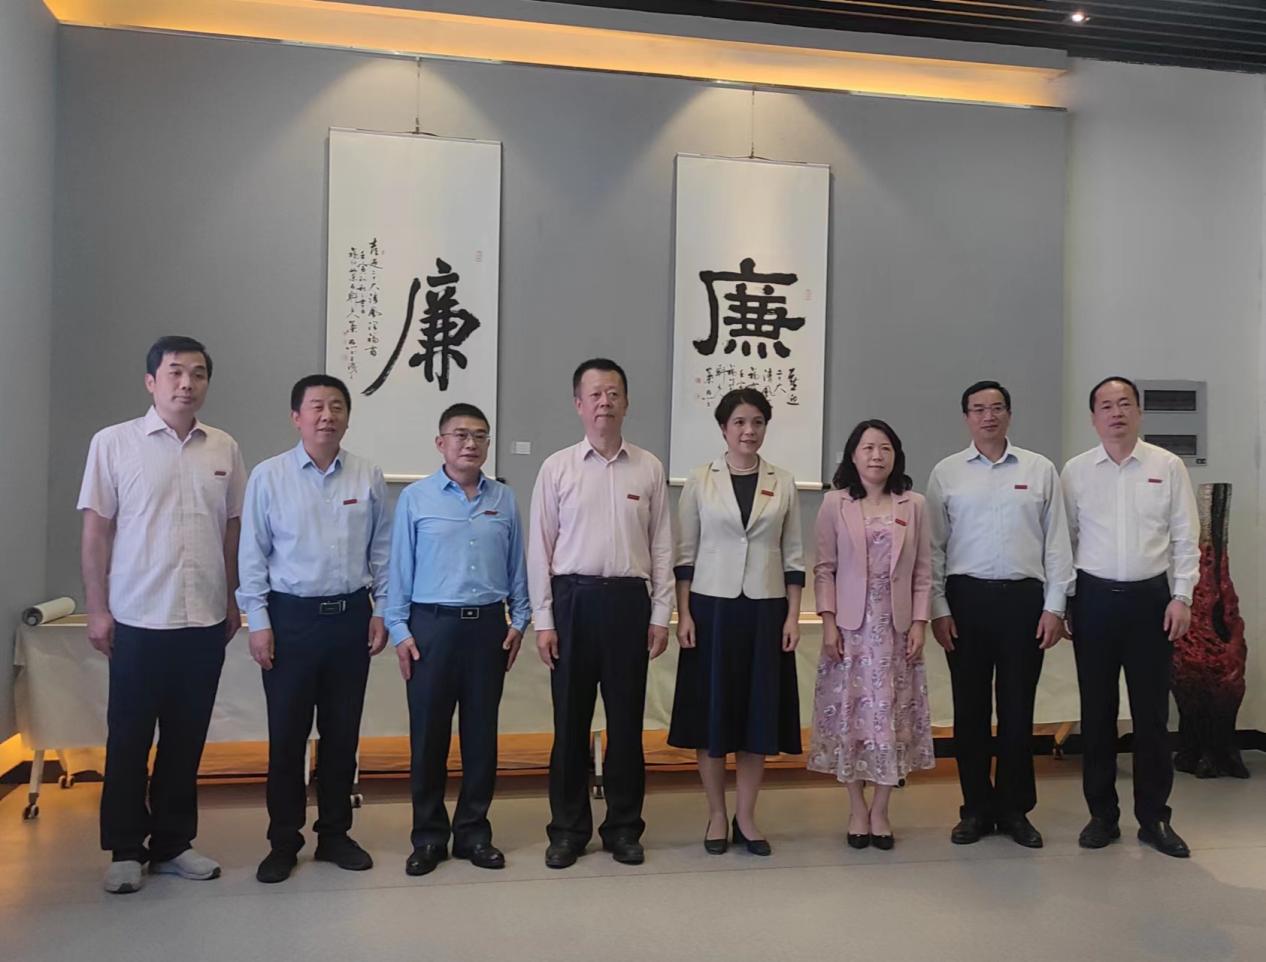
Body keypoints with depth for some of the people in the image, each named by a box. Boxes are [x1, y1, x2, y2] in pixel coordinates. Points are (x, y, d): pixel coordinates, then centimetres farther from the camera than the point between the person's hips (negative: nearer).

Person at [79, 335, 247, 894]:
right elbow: (96, 531, -2)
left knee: (187, 739, 11)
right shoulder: (114, 443, -3)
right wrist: (97, 609, -5)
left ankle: (172, 843, 25)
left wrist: (233, 602, 10)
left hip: (205, 620, 3)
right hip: (138, 619, -3)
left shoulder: (224, 449, 6)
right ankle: (126, 850, 22)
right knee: (129, 739, 8)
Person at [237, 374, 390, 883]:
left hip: (351, 616, 2)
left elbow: (381, 549, 7)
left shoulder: (368, 477, 3)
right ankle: (283, 842, 20)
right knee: (286, 735, 5)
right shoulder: (269, 476, -2)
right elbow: (252, 554, -1)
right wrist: (259, 622, -5)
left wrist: (382, 611, 4)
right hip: (291, 616, -2)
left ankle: (335, 834, 25)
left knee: (342, 733, 11)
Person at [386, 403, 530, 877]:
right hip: (432, 625, -2)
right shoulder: (416, 498, -1)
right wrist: (399, 630, -3)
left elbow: (517, 566, 9)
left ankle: (474, 832, 22)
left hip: (488, 626, 2)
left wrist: (519, 620, 5)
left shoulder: (504, 499, 6)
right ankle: (429, 836, 19)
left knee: (481, 732, 9)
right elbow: (400, 567, 0)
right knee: (428, 734, 5)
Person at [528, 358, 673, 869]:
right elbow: (540, 548, 2)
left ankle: (624, 827, 23)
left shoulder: (649, 468, 5)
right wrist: (543, 620, -2)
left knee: (626, 719, 8)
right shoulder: (556, 468, 2)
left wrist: (661, 615, 2)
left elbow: (662, 546, 6)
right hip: (574, 598, 0)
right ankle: (568, 829, 21)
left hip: (629, 600, 1)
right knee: (570, 720, 7)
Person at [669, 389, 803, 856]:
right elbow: (684, 553, 1)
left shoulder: (783, 484, 5)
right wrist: (683, 614, -6)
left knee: (759, 713, 5)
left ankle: (746, 817, 18)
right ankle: (716, 815, 18)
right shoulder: (700, 480, 1)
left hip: (765, 609, 1)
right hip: (712, 607, -1)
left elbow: (793, 555, 7)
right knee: (711, 712, 4)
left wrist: (793, 616, 0)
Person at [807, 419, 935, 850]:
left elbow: (923, 572, 5)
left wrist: (919, 624, -2)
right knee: (849, 713, 3)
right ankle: (857, 808, 16)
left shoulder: (914, 506, 5)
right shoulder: (834, 504, 2)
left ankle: (880, 810, 15)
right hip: (850, 626, -1)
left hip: (895, 627, 1)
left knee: (891, 713, 3)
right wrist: (828, 622, -7)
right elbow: (824, 568, 1)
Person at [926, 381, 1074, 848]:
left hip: (1024, 598, 0)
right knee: (970, 708, 6)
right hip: (966, 598, 0)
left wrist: (1054, 606, 0)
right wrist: (938, 608, -1)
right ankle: (976, 809, 19)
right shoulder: (946, 473, 5)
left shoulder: (1040, 470, 6)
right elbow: (934, 546, 4)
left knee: (1018, 708, 6)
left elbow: (1057, 542, 6)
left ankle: (1015, 808, 20)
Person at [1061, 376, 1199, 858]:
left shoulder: (1168, 467, 2)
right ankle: (1102, 814, 19)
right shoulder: (1075, 471, 3)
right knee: (1097, 710, 7)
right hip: (1093, 598, 1)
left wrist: (1182, 596, -4)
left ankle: (1154, 818, 18)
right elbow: (1064, 539, 4)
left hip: (1150, 598, 0)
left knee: (1152, 711, 5)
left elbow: (1186, 537, 2)